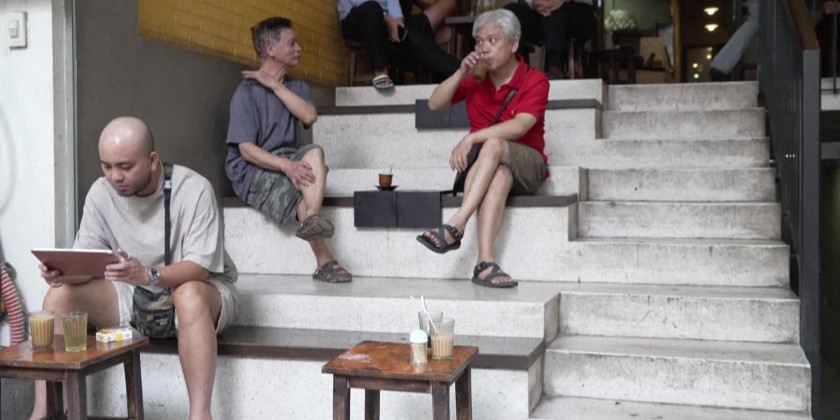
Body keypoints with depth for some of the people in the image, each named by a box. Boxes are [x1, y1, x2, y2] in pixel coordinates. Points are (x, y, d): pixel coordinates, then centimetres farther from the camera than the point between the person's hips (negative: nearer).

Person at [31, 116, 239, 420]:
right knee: (59, 295, -14)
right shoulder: (100, 193, -5)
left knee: (189, 296, -39)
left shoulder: (193, 190, -21)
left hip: (201, 291, -5)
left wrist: (149, 275, -44)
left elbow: (199, 267, -26)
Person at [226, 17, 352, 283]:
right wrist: (286, 165, -31)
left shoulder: (297, 87, 14)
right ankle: (324, 262, -29)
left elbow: (309, 116, -9)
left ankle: (312, 220, -42)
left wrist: (275, 86, -11)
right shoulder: (246, 93, -7)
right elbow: (246, 149, -15)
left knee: (314, 153, -28)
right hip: (252, 170, -5)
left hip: (288, 160, 5)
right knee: (304, 192, -29)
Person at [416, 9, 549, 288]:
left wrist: (470, 138, -31)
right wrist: (461, 73, -11)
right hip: (486, 167, 2)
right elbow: (434, 105, 2)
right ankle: (485, 261, -48)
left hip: (527, 167, -2)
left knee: (494, 143, -35)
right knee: (500, 175, -36)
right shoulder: (475, 79, 8)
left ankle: (455, 227, -43)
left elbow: (520, 126, -22)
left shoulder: (535, 81, -6)